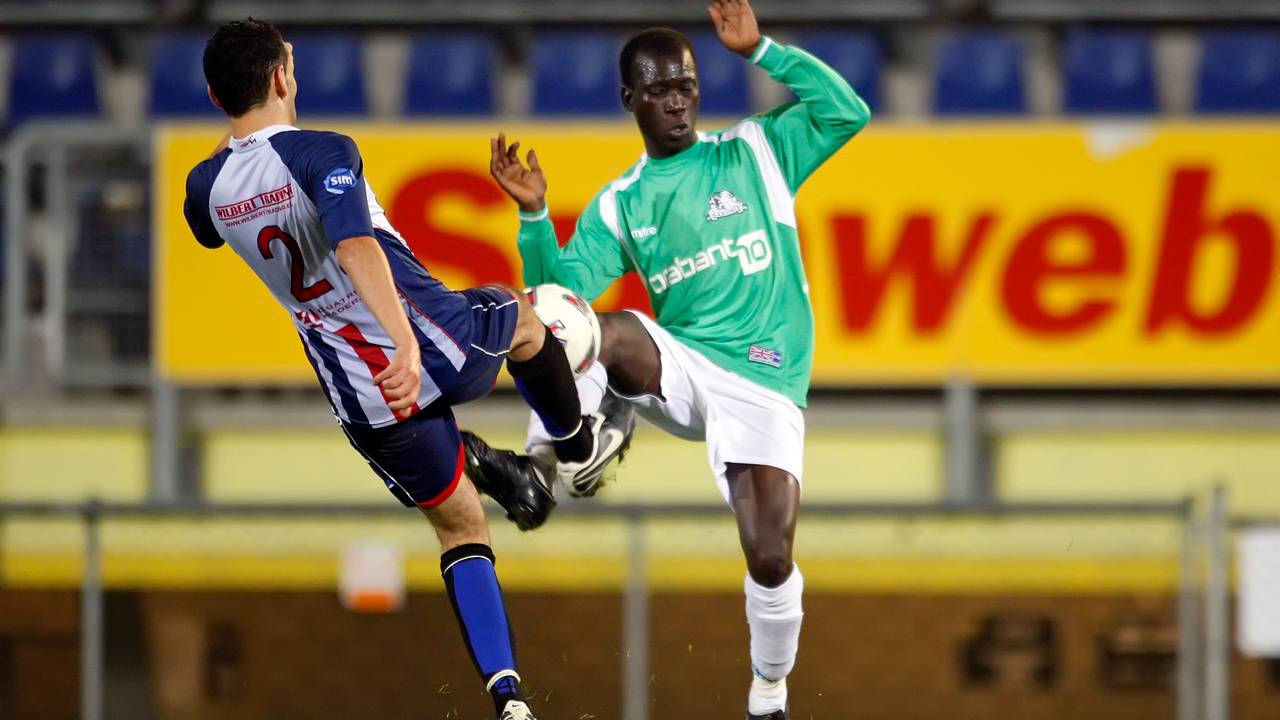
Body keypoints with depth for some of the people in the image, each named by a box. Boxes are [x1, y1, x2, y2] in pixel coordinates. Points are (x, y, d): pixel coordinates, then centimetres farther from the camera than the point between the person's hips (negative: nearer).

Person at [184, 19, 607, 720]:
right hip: (445, 348, -4)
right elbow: (355, 246, -35)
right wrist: (405, 341, -47)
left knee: (459, 526, 21)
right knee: (523, 318, 33)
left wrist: (233, 142, 38)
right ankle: (579, 453, 55)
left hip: (368, 404, 4)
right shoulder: (323, 154, -17)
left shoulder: (209, 184, 0)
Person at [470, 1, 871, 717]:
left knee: (772, 557, -13)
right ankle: (545, 467, -20)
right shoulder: (620, 205, 12)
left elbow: (848, 113, -5)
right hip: (679, 368, 1)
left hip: (764, 385, -1)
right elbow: (561, 287, 3)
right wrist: (534, 215, -11)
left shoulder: (755, 152, 7)